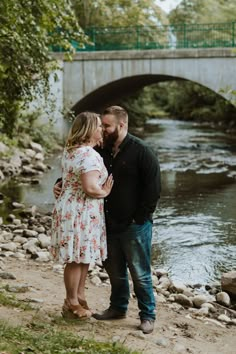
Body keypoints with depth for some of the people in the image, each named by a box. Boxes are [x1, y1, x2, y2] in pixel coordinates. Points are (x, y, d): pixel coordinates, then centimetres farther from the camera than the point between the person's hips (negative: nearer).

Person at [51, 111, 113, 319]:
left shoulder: (71, 150, 10)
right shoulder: (89, 155, -22)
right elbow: (90, 188, -28)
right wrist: (105, 192, -11)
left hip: (72, 209, 10)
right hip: (81, 213, -10)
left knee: (83, 257, 18)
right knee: (77, 259, 2)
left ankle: (79, 297, 29)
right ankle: (71, 303, 14)